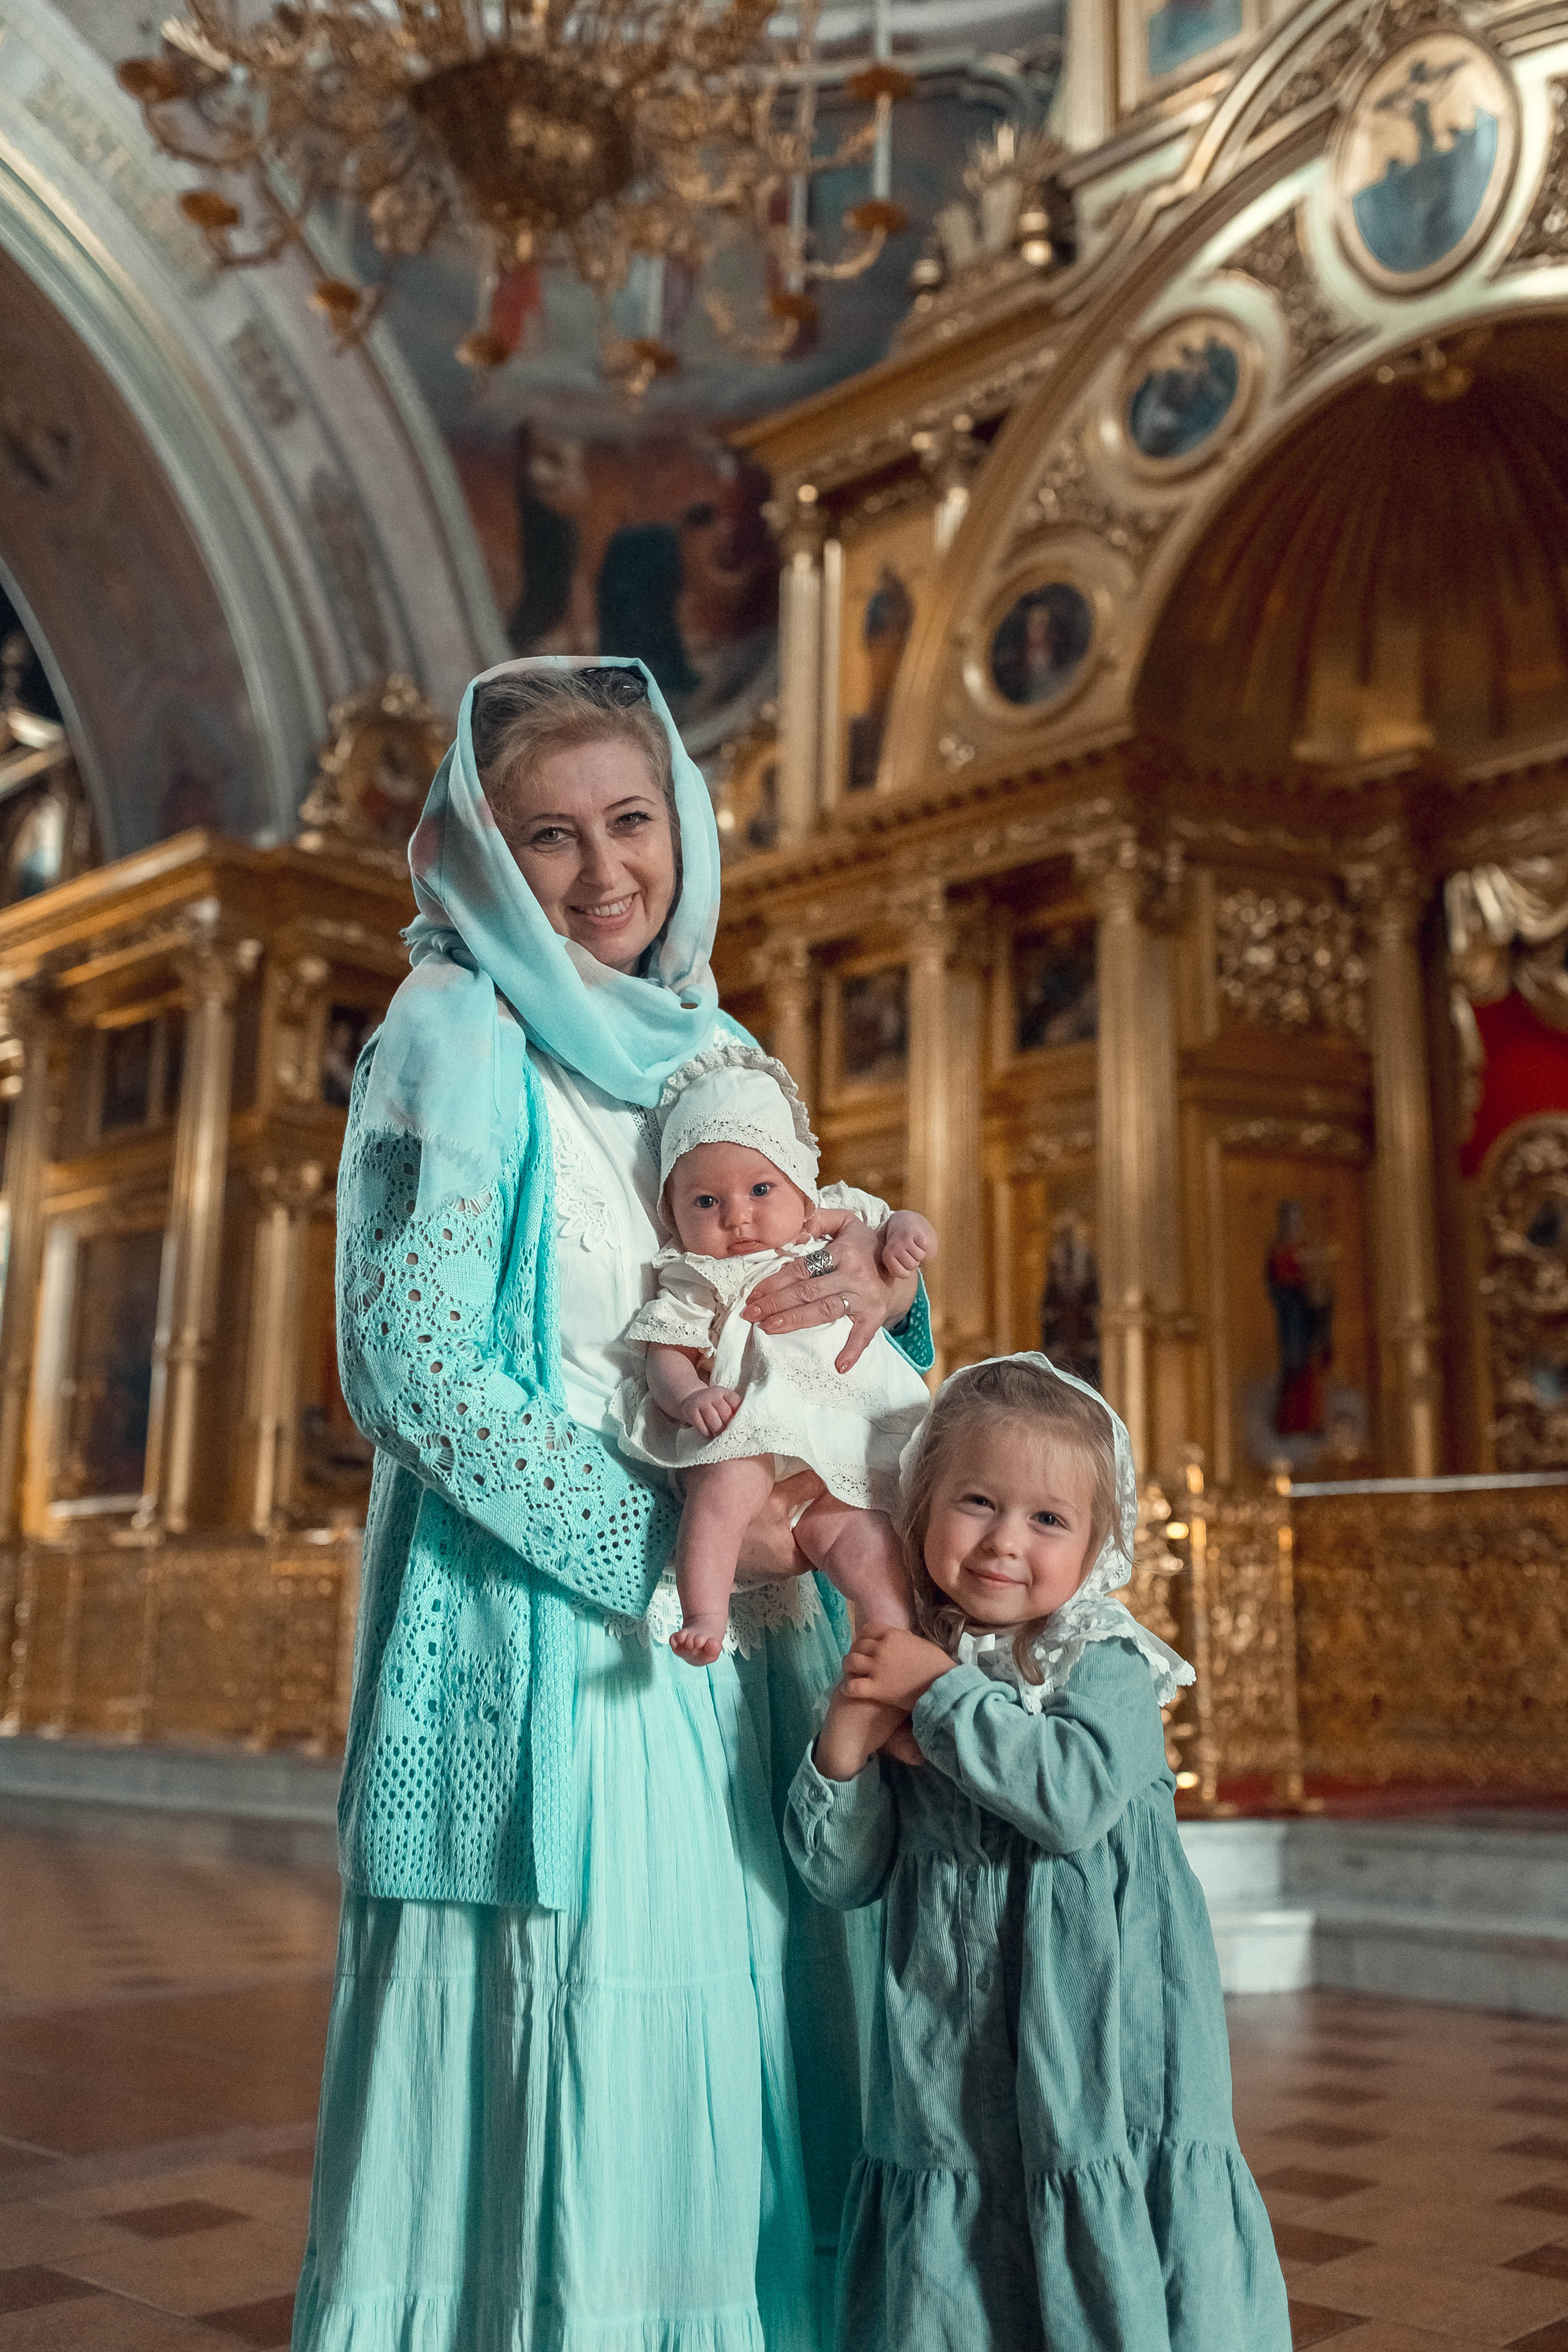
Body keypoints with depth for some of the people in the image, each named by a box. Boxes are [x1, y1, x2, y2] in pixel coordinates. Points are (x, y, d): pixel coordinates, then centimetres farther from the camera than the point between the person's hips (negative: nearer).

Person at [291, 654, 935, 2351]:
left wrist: (880, 1284, -4)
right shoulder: (455, 1034, -6)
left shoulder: (712, 1049, 15)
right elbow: (412, 1367, -14)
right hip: (544, 1650, -6)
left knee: (719, 2071, 11)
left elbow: (789, 1285, 20)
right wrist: (660, 1543, -15)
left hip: (729, 1649, 7)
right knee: (552, 2075, -2)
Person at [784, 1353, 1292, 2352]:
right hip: (951, 2084, 3)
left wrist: (943, 1690, -18)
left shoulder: (1108, 1666, -6)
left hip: (1106, 2065, -3)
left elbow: (1074, 1795, -25)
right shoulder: (897, 1675, 4)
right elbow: (844, 1877, 5)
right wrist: (844, 1748, -13)